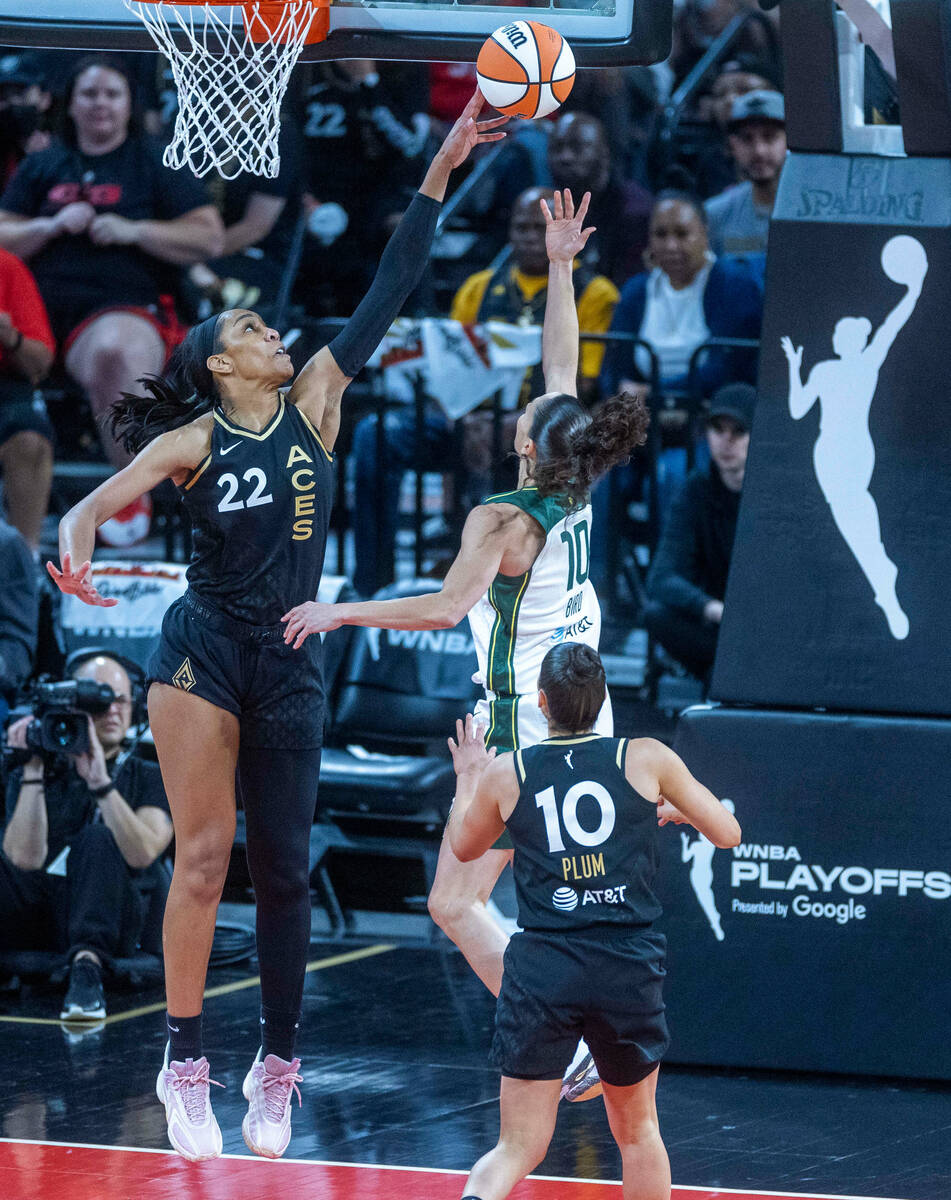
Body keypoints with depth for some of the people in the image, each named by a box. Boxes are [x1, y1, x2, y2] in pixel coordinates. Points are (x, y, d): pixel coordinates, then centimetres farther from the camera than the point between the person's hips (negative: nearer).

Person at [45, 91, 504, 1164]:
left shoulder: (311, 405, 7)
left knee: (283, 866, 7)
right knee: (203, 853, -9)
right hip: (204, 651, -4)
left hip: (289, 663, 4)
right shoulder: (193, 439, -2)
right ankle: (184, 1064, -5)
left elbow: (385, 299, 4)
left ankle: (278, 1064, 18)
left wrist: (439, 176, 0)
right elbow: (102, 499, -16)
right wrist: (75, 546, -40)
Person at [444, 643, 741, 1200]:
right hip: (631, 966, 0)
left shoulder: (505, 774, 3)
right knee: (637, 1131, 22)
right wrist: (679, 810, 30)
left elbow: (464, 846, 23)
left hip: (542, 968, 0)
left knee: (518, 1148, 0)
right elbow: (728, 833, 9)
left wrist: (468, 779, 42)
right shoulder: (647, 759, 0)